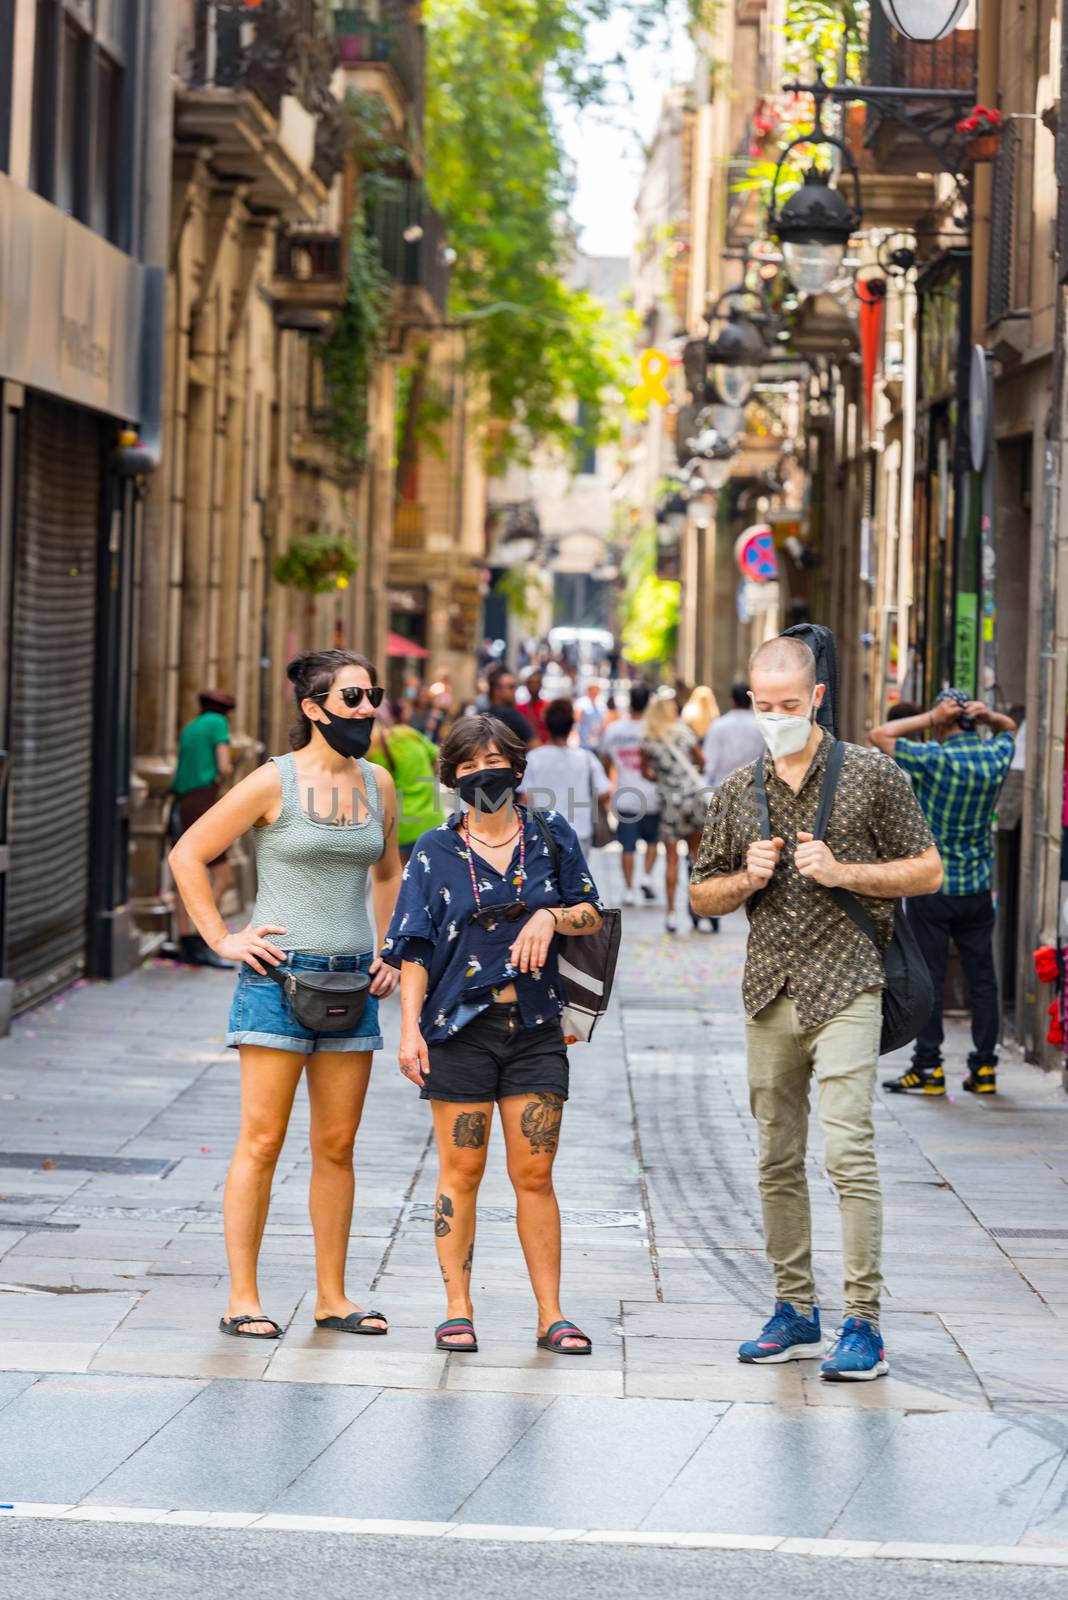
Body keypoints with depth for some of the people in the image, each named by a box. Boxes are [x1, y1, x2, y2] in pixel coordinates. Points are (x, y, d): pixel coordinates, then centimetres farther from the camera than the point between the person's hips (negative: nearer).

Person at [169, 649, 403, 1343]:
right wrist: (223, 939, -5)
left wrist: (389, 951, 15)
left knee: (337, 1146, 7)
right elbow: (188, 854, -2)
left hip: (352, 979, 5)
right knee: (262, 1141, -5)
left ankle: (333, 1295, 13)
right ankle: (243, 1298, -1)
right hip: (279, 975, -5)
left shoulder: (378, 784, 9)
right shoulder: (274, 782, -7)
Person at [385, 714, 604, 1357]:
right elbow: (415, 948, 2)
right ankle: (458, 1309, 8)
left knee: (534, 1175, 1)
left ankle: (551, 1314, 5)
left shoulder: (551, 837, 7)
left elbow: (592, 915, 11)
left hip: (535, 1026, 1)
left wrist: (550, 917, -10)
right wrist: (410, 1027, -7)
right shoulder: (436, 852, 4)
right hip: (460, 1026, -1)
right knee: (462, 1172, 1)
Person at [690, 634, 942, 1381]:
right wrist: (747, 880, -3)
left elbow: (928, 871, 2)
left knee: (848, 1149, -14)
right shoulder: (738, 791, 12)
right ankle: (796, 1313, 19)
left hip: (845, 989, -5)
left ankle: (864, 1326, -13)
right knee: (778, 1159, 8)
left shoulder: (872, 774, 0)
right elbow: (703, 894, 19)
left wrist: (842, 873, -11)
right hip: (770, 993, 5)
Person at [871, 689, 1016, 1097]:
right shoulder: (997, 757, 0)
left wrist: (930, 719, -10)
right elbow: (1009, 728, 23)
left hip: (932, 886, -4)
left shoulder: (934, 758, -15)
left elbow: (880, 735, -10)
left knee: (928, 978, 1)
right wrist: (988, 717, 1)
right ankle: (984, 1067, 10)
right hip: (978, 888, 5)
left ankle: (927, 1067, 1)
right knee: (982, 978, 8)